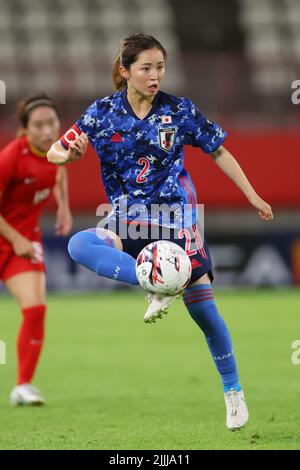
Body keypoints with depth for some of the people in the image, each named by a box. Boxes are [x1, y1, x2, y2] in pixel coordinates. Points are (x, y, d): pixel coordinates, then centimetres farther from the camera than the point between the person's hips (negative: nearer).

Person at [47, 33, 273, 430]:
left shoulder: (180, 110, -5)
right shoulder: (103, 113, -4)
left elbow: (218, 152, 7)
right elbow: (54, 152, -3)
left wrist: (252, 196, 6)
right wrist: (70, 153, -27)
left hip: (176, 219, -1)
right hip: (128, 222, 1)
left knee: (203, 307, -5)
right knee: (79, 245, -29)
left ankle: (233, 392, 13)